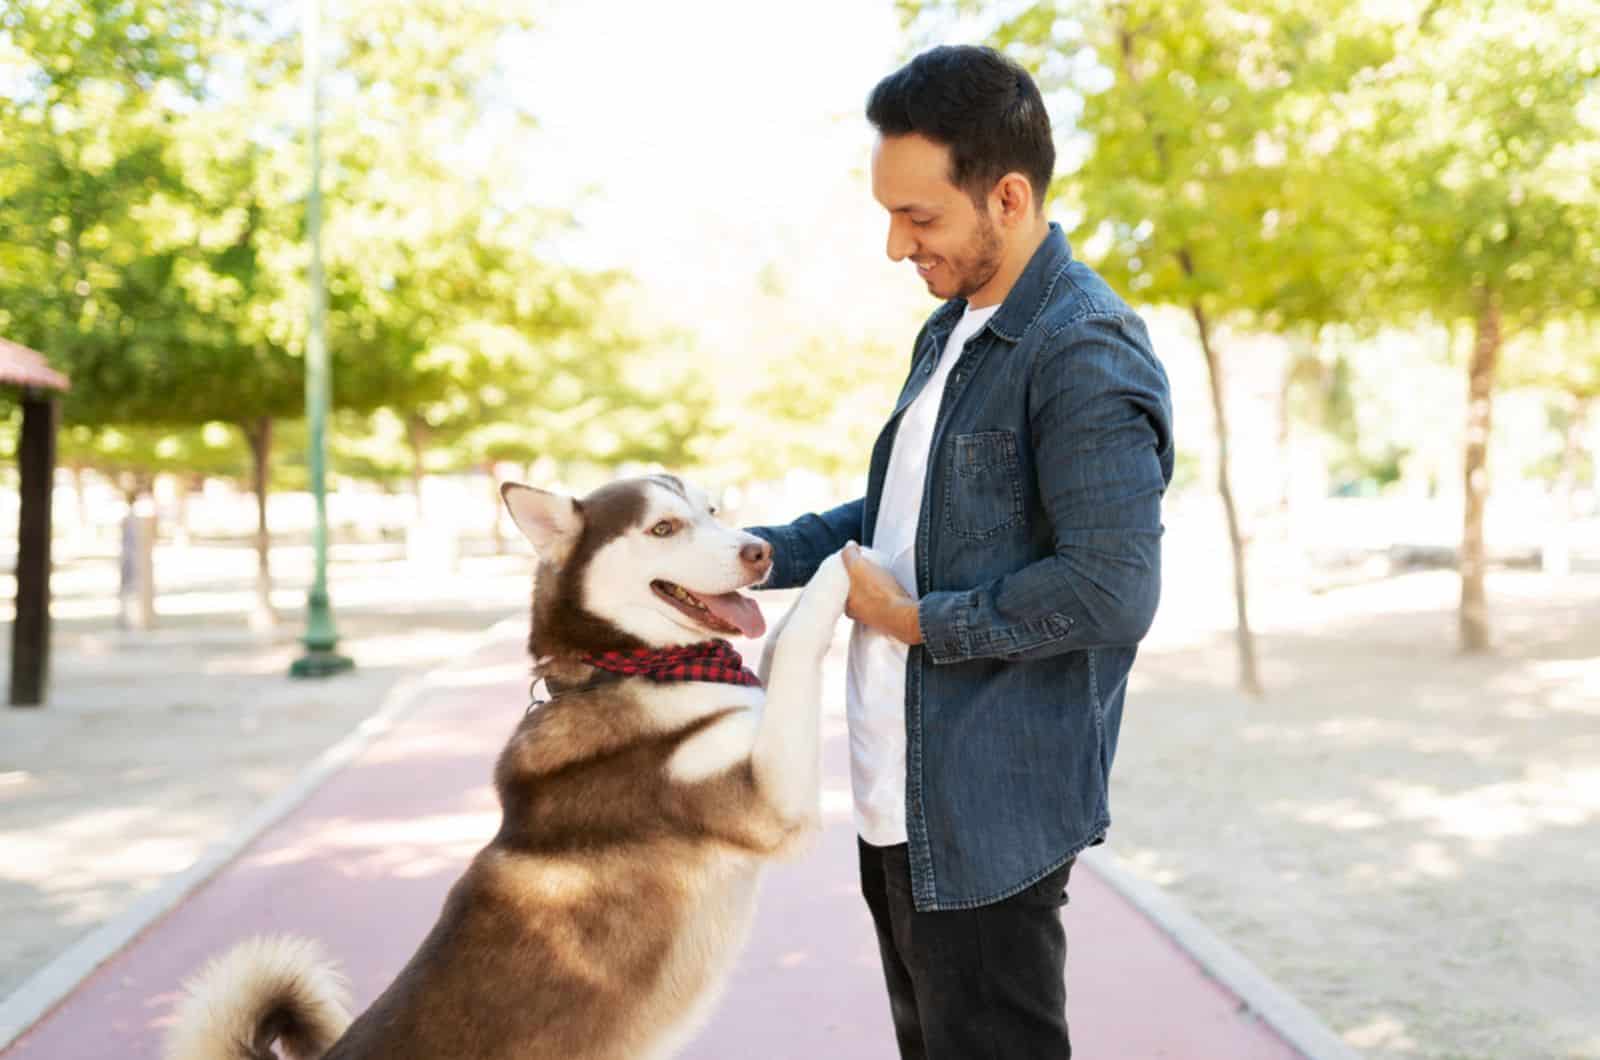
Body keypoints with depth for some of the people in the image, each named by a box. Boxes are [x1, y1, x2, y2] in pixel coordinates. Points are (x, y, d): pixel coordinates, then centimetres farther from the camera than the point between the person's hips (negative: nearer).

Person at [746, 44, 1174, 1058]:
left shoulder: (1086, 350, -18)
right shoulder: (951, 331, 12)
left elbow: (1112, 589, -24)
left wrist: (914, 619, -16)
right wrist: (755, 554, 6)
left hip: (988, 818, -9)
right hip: (904, 801, 9)